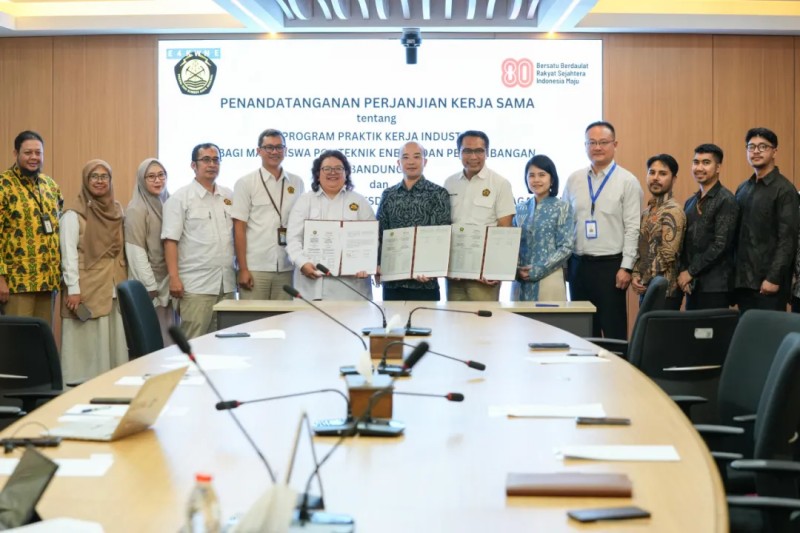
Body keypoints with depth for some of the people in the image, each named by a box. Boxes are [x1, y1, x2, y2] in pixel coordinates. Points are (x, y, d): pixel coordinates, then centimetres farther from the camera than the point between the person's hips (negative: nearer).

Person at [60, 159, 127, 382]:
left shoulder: (116, 209, 12)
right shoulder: (74, 211, -6)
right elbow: (69, 252, -10)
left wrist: (125, 282, 10)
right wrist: (73, 289, -15)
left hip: (115, 287, 6)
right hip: (87, 288, -5)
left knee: (114, 342, 5)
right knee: (87, 342, -5)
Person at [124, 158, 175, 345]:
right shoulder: (137, 209, -9)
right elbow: (136, 252, -13)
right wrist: (150, 285, -17)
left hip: (168, 282, 6)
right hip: (149, 284, -6)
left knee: (168, 336, 4)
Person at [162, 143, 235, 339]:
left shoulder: (229, 196, 13)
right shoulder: (180, 198, -1)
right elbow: (170, 240, -6)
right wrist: (174, 277, -14)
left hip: (227, 284, 5)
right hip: (195, 285, -5)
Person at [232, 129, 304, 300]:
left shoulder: (296, 183, 12)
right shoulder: (245, 183, 2)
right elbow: (239, 229, -1)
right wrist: (243, 269, -7)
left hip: (287, 268, 3)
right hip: (255, 269, -3)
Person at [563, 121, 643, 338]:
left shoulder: (627, 181, -3)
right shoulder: (574, 180, 8)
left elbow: (632, 228, -6)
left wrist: (626, 267, -11)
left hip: (610, 264, -4)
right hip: (578, 264, 4)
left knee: (613, 329, -1)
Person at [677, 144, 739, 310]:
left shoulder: (726, 201, -7)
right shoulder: (690, 202, 15)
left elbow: (720, 245, -14)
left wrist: (690, 272, -10)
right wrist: (683, 272, -2)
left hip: (715, 286, -7)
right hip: (692, 284, 7)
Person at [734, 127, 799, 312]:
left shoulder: (784, 190, -7)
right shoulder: (743, 189, 13)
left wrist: (774, 278, -18)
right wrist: (735, 274, 6)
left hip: (768, 282, -6)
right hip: (743, 280, 6)